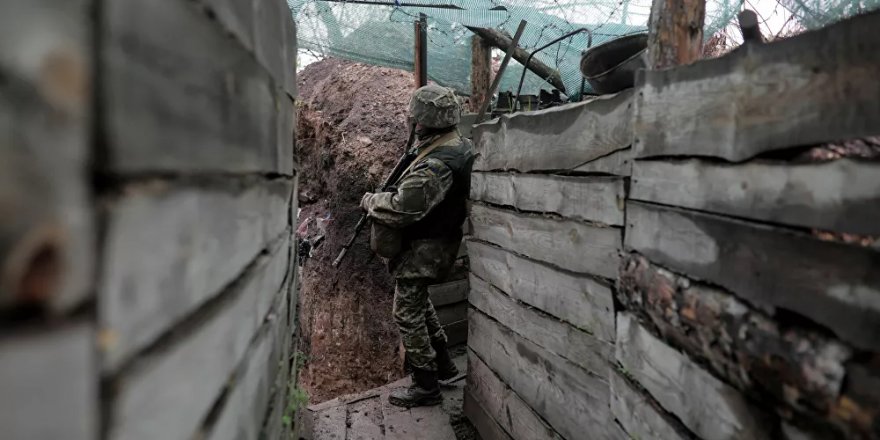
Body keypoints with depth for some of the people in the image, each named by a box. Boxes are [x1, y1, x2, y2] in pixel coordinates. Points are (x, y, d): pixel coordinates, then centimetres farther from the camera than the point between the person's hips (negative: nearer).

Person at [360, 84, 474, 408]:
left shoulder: (436, 165, -30)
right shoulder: (462, 146, 2)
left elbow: (401, 209, -28)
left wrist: (369, 201, -10)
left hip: (424, 248, -10)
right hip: (442, 238, 10)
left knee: (407, 314, 3)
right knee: (419, 302, 25)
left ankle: (426, 386, 13)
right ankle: (443, 363, 36)